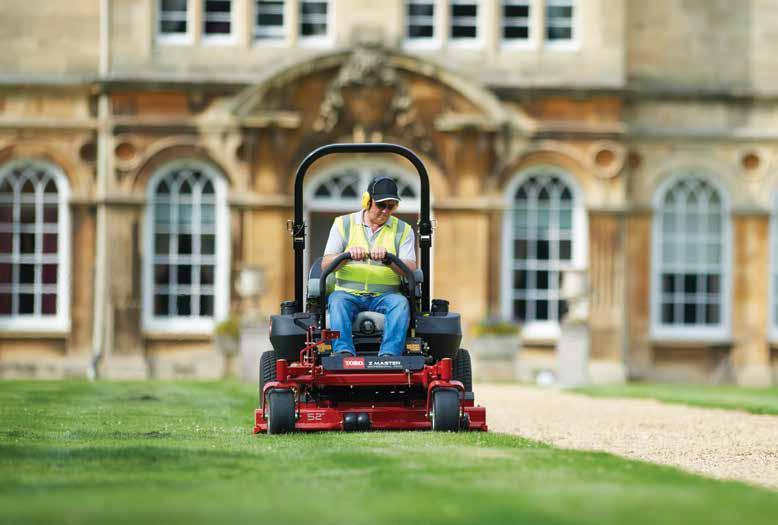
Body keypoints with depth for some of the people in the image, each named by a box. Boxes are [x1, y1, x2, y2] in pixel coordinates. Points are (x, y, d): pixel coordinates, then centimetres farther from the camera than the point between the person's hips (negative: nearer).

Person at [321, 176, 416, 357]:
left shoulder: (403, 230, 11)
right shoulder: (343, 224, 10)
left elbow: (410, 270, -2)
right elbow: (326, 264, 0)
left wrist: (387, 258, -22)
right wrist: (347, 255, -21)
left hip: (385, 294, 0)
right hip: (348, 292, 0)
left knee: (400, 303, -32)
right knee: (338, 301, -33)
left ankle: (389, 354, -47)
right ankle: (344, 352, -50)